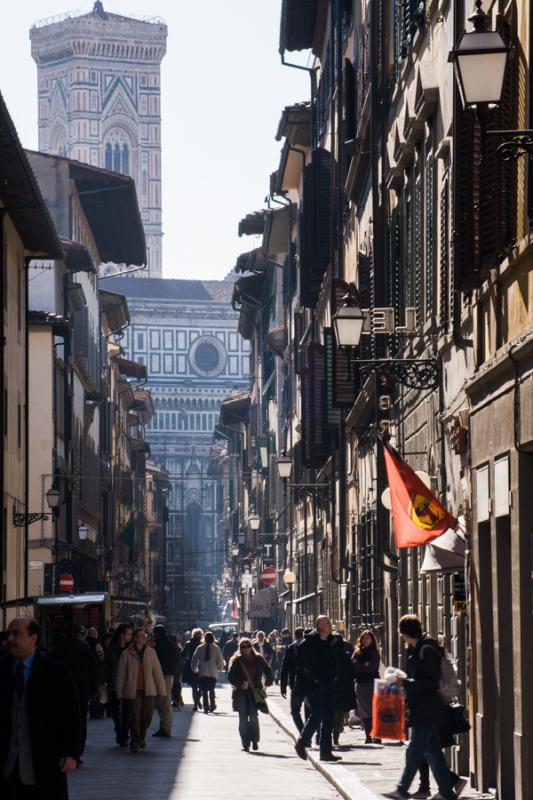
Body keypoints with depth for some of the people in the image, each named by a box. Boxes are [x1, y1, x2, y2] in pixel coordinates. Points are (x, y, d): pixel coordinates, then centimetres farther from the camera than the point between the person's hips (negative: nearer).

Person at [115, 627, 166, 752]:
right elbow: (121, 674, 2)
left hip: (149, 690, 3)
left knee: (147, 716, 5)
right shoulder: (127, 653, -1)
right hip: (134, 690, -2)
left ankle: (141, 737, 30)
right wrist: (119, 693, 1)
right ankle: (135, 742, 4)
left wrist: (162, 689, 4)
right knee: (135, 717, -5)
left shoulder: (151, 652, 6)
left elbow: (157, 671, 7)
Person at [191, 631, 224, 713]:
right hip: (213, 673, 1)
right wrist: (220, 669, 21)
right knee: (211, 690, 16)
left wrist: (195, 669, 14)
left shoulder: (200, 648, -3)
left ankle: (206, 708, -4)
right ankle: (212, 706, 15)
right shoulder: (216, 648, -2)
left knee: (204, 691, 3)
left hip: (202, 673, -1)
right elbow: (220, 661, 2)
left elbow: (194, 660, 0)